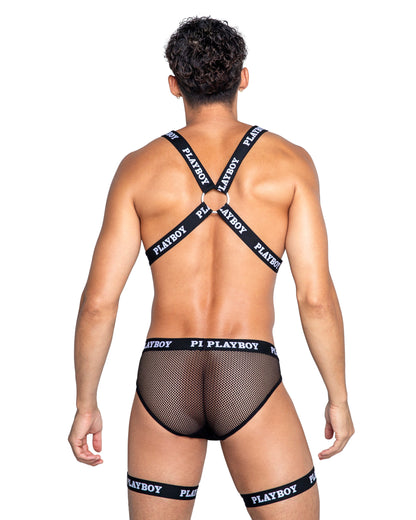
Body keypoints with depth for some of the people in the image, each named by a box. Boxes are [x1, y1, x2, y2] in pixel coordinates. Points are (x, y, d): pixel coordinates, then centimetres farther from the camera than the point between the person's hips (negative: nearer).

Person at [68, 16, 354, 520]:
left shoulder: (138, 167, 3)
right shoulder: (289, 162, 0)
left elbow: (98, 302, 0)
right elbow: (316, 298, -5)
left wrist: (85, 405, 11)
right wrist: (338, 397, 6)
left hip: (163, 382, 2)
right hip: (250, 382, -2)